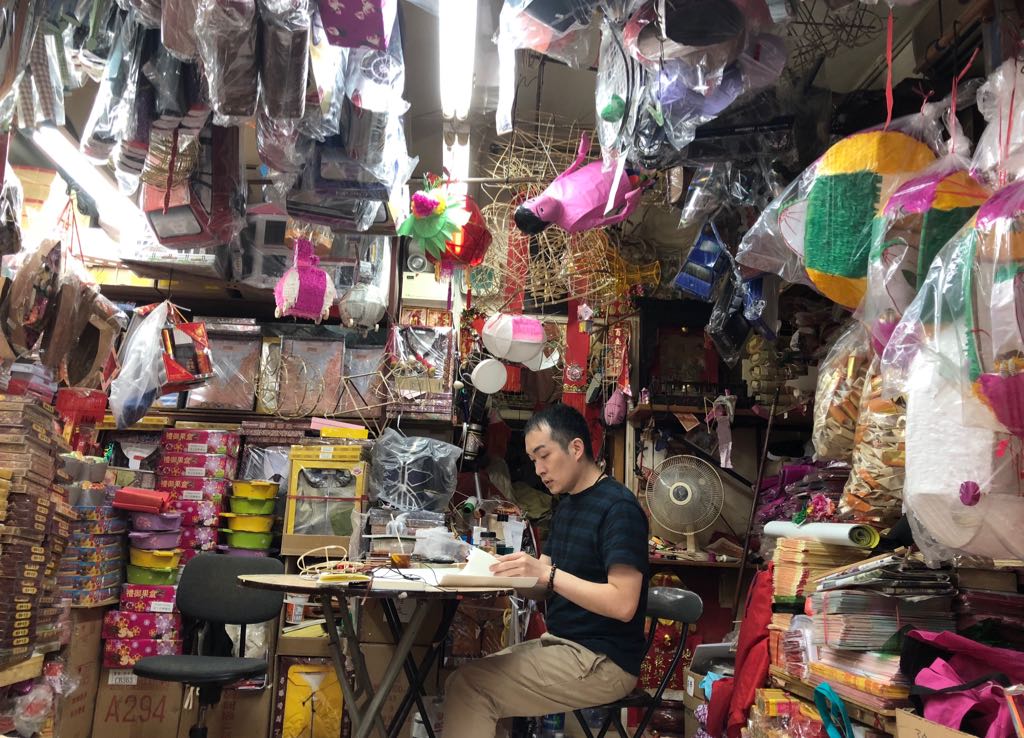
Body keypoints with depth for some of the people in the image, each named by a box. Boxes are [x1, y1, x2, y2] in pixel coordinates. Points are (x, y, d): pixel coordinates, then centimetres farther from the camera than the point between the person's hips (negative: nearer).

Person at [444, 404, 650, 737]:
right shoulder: (566, 504, 12)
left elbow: (623, 604, -23)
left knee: (467, 686, -18)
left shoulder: (619, 508, -16)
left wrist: (547, 573, -27)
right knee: (467, 679, 1)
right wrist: (505, 574, -7)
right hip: (563, 644, 9)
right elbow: (546, 587, 12)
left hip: (602, 660, -9)